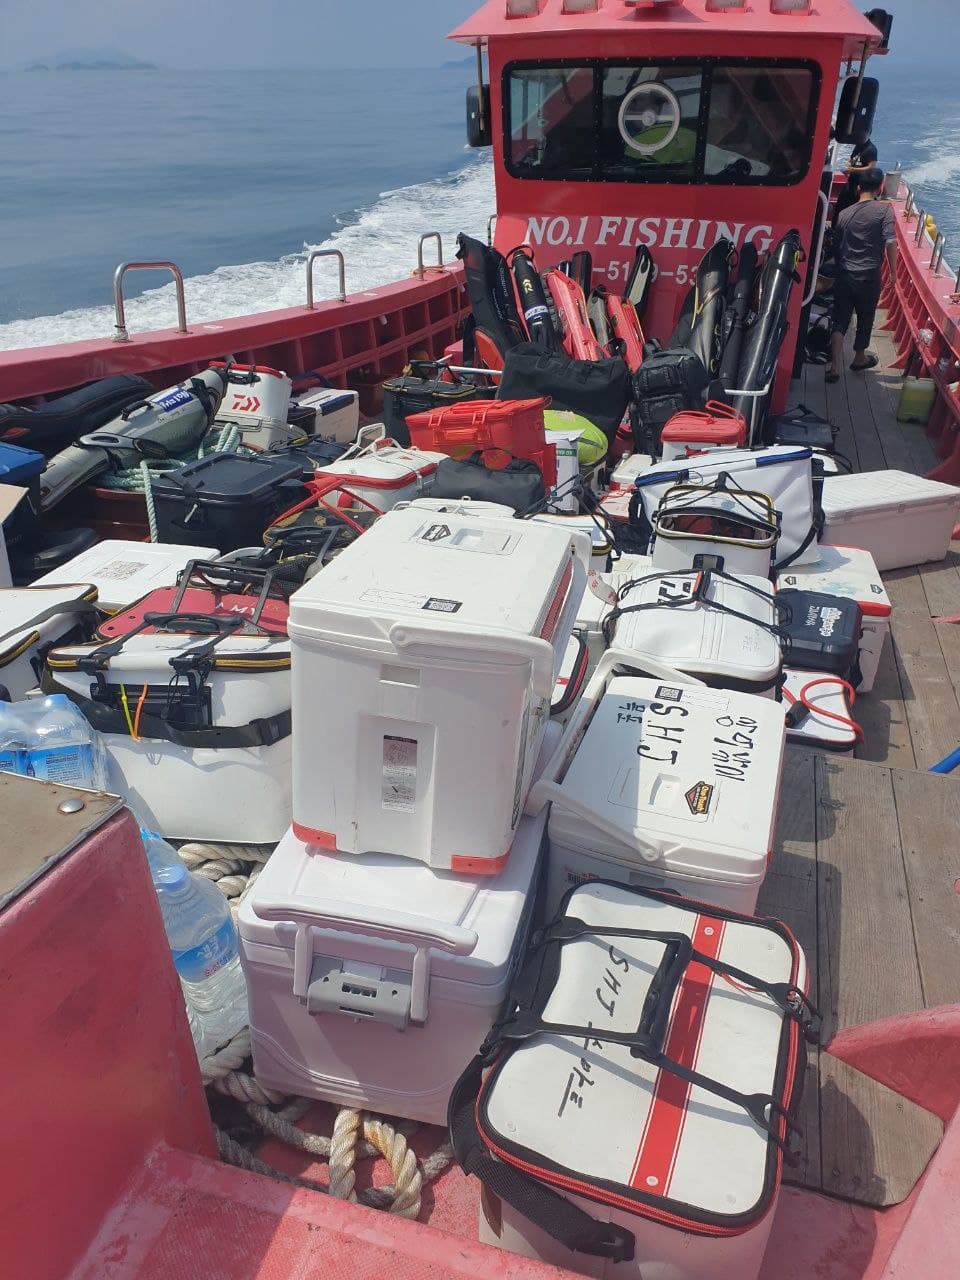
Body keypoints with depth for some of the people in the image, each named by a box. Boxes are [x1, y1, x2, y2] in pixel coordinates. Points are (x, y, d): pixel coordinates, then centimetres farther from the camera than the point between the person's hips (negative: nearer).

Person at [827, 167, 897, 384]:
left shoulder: (844, 213, 5)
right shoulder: (884, 209, -7)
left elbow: (835, 246, 11)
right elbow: (890, 242, -14)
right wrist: (893, 271, -5)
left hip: (844, 275, 2)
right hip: (869, 276, -2)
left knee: (840, 320, 3)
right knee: (865, 319, 17)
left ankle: (835, 367, -9)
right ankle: (859, 359, 35)